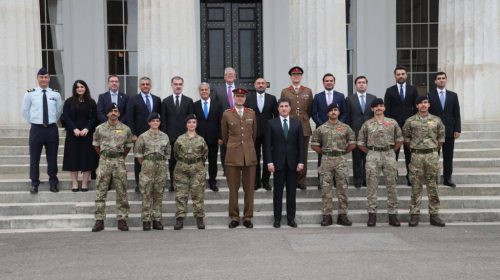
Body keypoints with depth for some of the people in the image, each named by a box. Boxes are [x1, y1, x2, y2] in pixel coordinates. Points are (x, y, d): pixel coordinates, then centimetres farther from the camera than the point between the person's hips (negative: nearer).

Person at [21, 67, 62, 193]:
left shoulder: (56, 94, 1)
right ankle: (34, 183, 15)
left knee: (52, 157, 9)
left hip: (52, 129, 1)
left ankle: (53, 182, 19)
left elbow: (59, 111, 14)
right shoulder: (30, 93, -3)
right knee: (34, 158, 4)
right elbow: (24, 110, 8)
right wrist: (32, 122, 7)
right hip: (36, 129, -1)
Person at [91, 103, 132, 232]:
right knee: (100, 192, -1)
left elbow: (128, 146, 14)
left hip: (119, 162, 0)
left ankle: (122, 220, 7)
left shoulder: (125, 129, 4)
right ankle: (99, 220, 3)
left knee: (121, 192, 1)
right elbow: (96, 145, 16)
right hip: (104, 161, 0)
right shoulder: (100, 129, 5)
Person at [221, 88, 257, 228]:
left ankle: (247, 217, 13)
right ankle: (234, 217, 12)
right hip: (233, 155, -1)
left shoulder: (251, 113, 8)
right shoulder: (227, 114, 3)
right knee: (233, 188, 2)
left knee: (249, 188, 4)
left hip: (249, 155, 2)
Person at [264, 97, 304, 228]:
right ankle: (277, 218, 11)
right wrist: (269, 162, -8)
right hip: (278, 162, -1)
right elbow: (268, 144, -1)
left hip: (293, 162, 1)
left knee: (291, 191, 6)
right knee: (278, 191, 4)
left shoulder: (297, 123, 7)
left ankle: (291, 218, 13)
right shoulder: (271, 123, 2)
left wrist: (301, 161, -2)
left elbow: (301, 144, 5)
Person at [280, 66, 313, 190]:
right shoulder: (285, 91, 7)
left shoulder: (308, 91, 10)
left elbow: (310, 110, 14)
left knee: (303, 155, 3)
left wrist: (304, 119, 9)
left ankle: (301, 180, 11)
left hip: (304, 128, 1)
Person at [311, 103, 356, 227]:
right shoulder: (321, 128, 3)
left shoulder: (345, 127, 4)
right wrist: (323, 152, 5)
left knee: (342, 188, 2)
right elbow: (314, 144, 8)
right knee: (326, 189, 1)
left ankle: (342, 215, 10)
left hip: (341, 160, 0)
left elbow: (352, 144, 8)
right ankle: (327, 215, 7)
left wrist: (343, 152, 6)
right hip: (326, 160, 0)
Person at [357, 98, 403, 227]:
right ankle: (372, 214, 5)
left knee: (391, 185, 3)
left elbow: (399, 140, 13)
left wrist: (391, 151, 8)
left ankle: (392, 214, 10)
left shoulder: (392, 122, 7)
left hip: (389, 155, 1)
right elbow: (360, 143, 10)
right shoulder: (367, 124, 5)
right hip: (373, 156, -1)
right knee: (372, 186, -1)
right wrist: (370, 152, 7)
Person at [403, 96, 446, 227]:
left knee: (433, 186, 5)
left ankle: (434, 215, 10)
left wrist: (434, 150, 11)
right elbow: (406, 139, 9)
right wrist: (414, 149, 9)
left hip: (432, 156, 1)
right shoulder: (410, 121, 2)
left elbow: (441, 138, 13)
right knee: (416, 186, 2)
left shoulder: (436, 120, 5)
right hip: (416, 156, -1)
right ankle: (414, 215, 6)